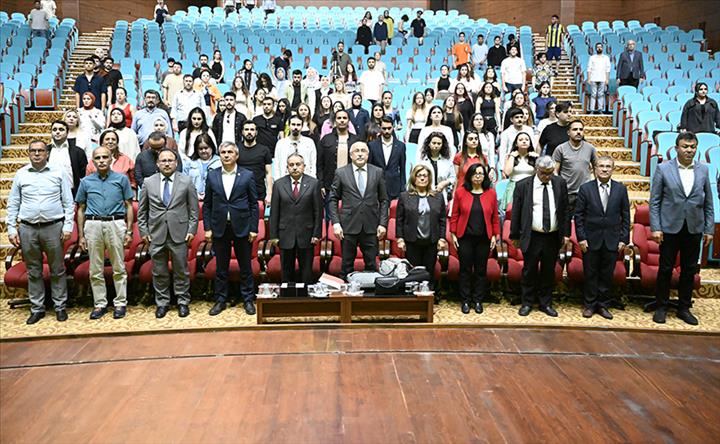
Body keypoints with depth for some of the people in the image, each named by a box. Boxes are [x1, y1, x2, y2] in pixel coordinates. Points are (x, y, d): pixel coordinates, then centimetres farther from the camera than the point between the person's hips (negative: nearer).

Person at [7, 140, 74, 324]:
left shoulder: (59, 173, 3)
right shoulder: (20, 174, 8)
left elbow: (68, 202, 2)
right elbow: (12, 204, 10)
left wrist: (68, 226, -5)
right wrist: (11, 228, 3)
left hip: (53, 227, -2)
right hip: (27, 229, 2)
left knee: (57, 270, 4)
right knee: (33, 271, 9)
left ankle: (60, 307, 14)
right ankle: (37, 308, 18)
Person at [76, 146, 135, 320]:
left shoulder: (121, 179, 6)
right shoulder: (86, 181, 11)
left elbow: (128, 206, 6)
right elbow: (81, 209, 14)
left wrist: (129, 231, -1)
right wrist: (81, 235, 8)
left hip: (116, 224, -2)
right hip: (93, 225, 2)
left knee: (119, 268, 3)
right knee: (95, 270, 6)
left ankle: (120, 303, 12)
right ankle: (100, 304, 16)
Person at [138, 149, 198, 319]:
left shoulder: (186, 182, 2)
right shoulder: (149, 182, 6)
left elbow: (193, 208, 4)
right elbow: (141, 210, 9)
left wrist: (192, 229, -3)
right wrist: (143, 231, 3)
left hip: (179, 233, -1)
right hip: (156, 234, 1)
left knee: (181, 270, 6)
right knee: (159, 272, 8)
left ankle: (183, 302, 18)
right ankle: (162, 303, 21)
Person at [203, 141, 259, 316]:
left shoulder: (247, 176, 0)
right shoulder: (212, 176, 5)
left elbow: (254, 204, 0)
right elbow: (207, 205, 6)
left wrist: (253, 228, -5)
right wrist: (207, 228, 0)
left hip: (242, 228, -1)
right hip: (220, 228, 1)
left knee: (245, 267, 7)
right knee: (221, 267, 9)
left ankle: (247, 300, 19)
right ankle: (220, 300, 21)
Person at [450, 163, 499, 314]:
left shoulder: (491, 193, 3)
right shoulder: (460, 192, -1)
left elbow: (495, 217, 5)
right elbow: (454, 215, 1)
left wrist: (495, 235, 2)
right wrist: (453, 234, -2)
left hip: (484, 238, 1)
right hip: (465, 238, -1)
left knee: (481, 270, 7)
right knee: (465, 269, 5)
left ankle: (478, 300, 19)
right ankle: (465, 300, 16)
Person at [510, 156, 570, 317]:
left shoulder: (560, 183, 3)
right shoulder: (523, 185, -5)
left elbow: (565, 210, 7)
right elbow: (516, 212, -1)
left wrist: (566, 233, 3)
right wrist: (515, 236, 0)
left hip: (553, 237, 2)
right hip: (532, 237, -2)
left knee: (548, 272, 12)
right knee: (529, 271, 7)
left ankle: (546, 303, 25)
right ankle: (527, 303, 20)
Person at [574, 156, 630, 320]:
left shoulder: (621, 189, 3)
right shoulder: (585, 188, -2)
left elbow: (625, 216, 5)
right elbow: (578, 215, -1)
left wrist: (624, 239, -1)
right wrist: (581, 237, -7)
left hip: (612, 241, 1)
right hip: (591, 240, -1)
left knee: (607, 275, 8)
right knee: (590, 274, 7)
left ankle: (603, 305, 22)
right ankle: (589, 305, 20)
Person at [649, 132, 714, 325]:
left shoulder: (703, 170, 5)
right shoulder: (663, 169, -3)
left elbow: (708, 203, 8)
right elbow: (654, 201, -4)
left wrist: (709, 229, 4)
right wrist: (655, 228, -10)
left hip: (694, 229, 3)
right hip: (670, 228, -3)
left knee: (689, 270, 10)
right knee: (665, 269, 5)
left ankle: (684, 308, 23)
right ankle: (661, 307, 17)